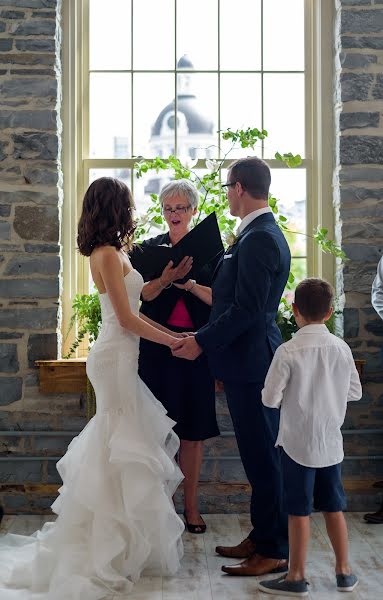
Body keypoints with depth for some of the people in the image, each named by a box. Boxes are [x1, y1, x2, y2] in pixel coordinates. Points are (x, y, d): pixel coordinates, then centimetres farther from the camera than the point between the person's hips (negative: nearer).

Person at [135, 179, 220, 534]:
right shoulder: (150, 248, 5)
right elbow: (141, 296, -7)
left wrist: (189, 283, -18)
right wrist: (167, 278, -25)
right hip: (157, 346, 0)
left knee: (193, 429, 6)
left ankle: (191, 504, 17)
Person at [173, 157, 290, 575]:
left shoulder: (257, 239, -19)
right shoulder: (265, 234, 13)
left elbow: (247, 310, -22)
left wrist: (202, 342, -15)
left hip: (250, 363, -10)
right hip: (250, 360, 10)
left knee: (261, 457, -1)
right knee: (259, 454, 16)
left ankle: (274, 552, 10)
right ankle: (262, 537, 28)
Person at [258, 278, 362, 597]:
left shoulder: (288, 351, -16)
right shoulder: (341, 348, -5)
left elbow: (270, 399, -13)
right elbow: (355, 392, 5)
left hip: (298, 443, -4)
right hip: (331, 442, 4)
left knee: (299, 510, 5)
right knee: (334, 507, 16)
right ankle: (344, 570, 27)